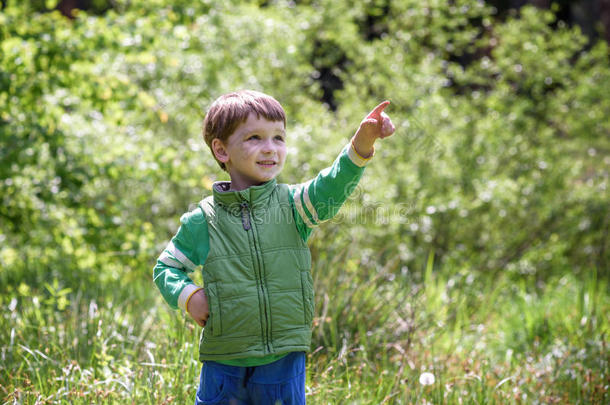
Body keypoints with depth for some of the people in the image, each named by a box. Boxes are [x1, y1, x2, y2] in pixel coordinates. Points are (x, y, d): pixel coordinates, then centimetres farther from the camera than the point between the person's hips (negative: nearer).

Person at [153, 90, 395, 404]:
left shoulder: (292, 205, -1)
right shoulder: (202, 221, -1)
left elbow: (332, 187, -20)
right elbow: (167, 267, 11)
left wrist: (362, 143, -36)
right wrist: (188, 296, -10)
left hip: (284, 361, 1)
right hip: (224, 363, 0)